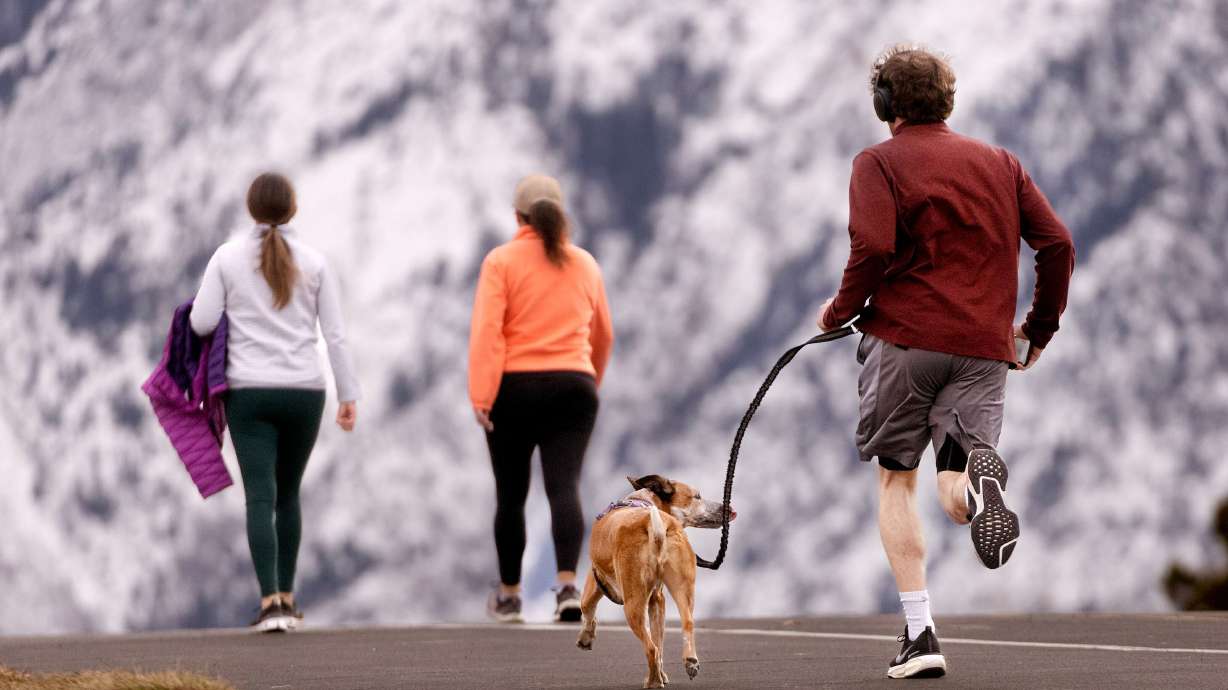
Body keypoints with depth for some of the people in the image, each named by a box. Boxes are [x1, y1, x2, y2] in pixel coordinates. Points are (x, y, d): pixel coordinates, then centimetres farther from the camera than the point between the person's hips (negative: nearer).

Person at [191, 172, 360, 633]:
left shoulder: (228, 258, -3)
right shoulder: (313, 262, 1)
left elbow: (202, 323, -6)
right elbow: (335, 334, 0)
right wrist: (349, 396, 5)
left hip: (248, 392, -2)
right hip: (304, 392, 2)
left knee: (260, 496, -7)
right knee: (288, 494, 19)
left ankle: (271, 602, -20)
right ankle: (287, 597, 23)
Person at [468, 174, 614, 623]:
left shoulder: (502, 262, -2)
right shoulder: (585, 265, 10)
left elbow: (486, 330, -13)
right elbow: (603, 337, 21)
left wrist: (481, 396, -16)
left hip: (515, 389, -2)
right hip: (573, 389, 2)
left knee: (510, 495, 11)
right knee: (565, 487, -7)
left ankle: (509, 595, 22)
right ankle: (567, 586, -26)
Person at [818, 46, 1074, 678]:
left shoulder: (879, 163, 1)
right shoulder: (1000, 163, 14)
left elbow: (873, 248, -14)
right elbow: (1056, 244, 7)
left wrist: (841, 310, 3)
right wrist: (1039, 329, 18)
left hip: (905, 337, -3)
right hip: (985, 348, 3)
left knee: (896, 478, 10)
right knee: (956, 499, 3)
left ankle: (919, 634, 0)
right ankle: (979, 477, -35)